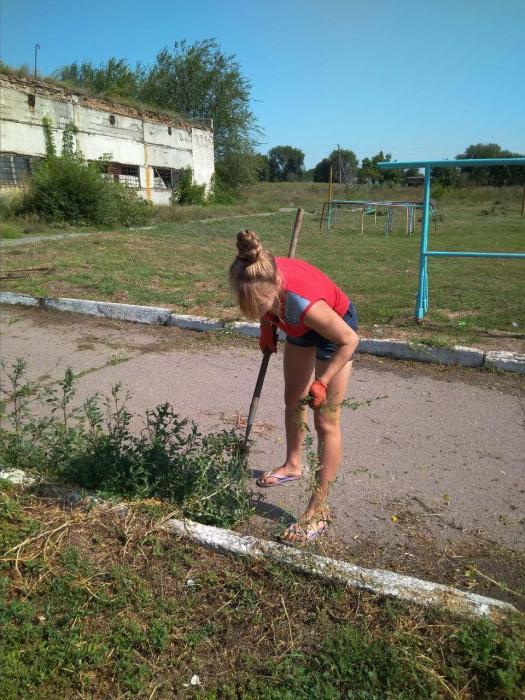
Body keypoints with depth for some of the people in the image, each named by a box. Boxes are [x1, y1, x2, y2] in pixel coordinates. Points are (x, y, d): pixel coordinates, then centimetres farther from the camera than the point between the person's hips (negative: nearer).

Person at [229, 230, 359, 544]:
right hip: (300, 328, 7)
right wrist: (267, 328, -4)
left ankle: (318, 510, 6)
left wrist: (321, 382, -24)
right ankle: (292, 466, 43)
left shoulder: (304, 304, -45)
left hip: (336, 326, -7)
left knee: (326, 421, -5)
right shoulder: (262, 276, -29)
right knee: (293, 400, 20)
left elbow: (350, 340, -28)